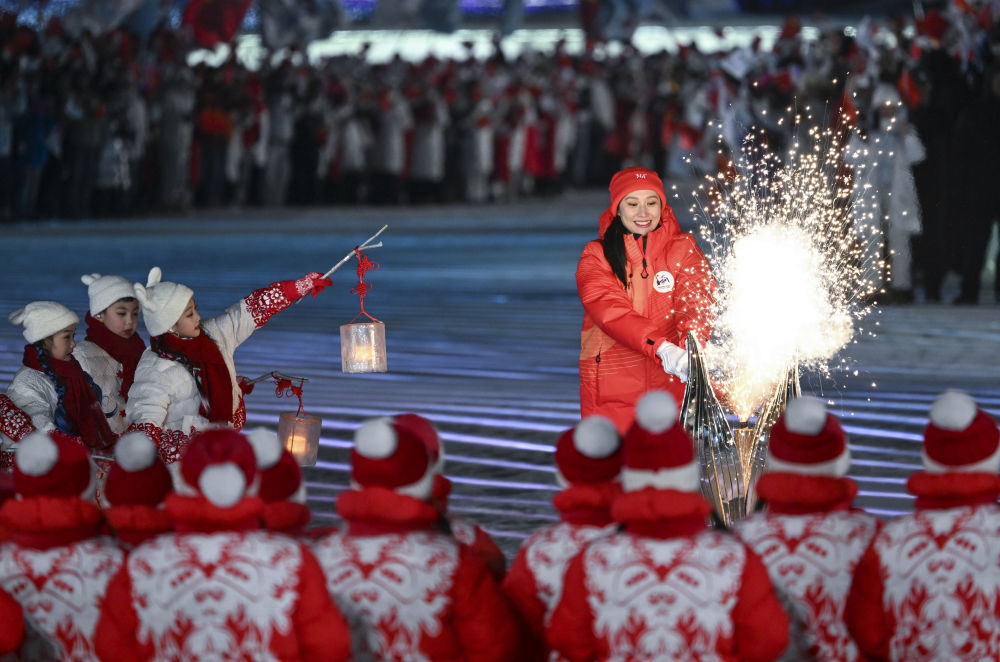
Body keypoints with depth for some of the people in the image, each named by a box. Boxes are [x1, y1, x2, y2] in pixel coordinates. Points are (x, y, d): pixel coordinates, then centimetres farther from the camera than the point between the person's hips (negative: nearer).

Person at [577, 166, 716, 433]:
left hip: (669, 381, 1)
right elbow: (610, 311, -14)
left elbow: (698, 298, -11)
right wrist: (661, 347, -31)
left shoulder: (683, 249, 4)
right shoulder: (596, 256, 1)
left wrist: (689, 348, -33)